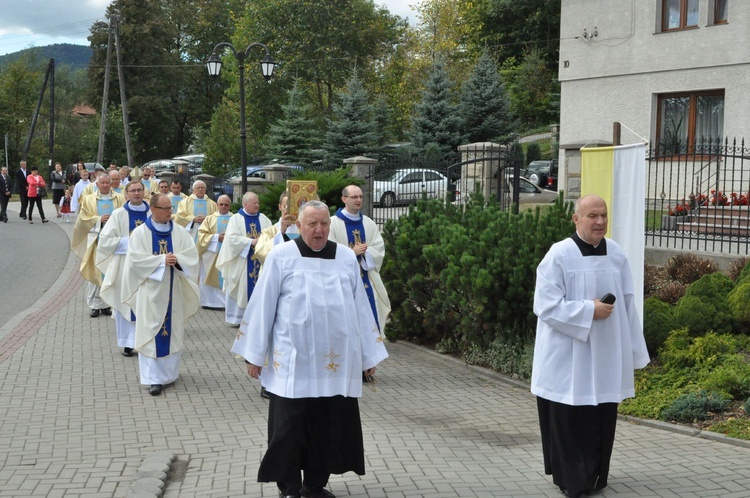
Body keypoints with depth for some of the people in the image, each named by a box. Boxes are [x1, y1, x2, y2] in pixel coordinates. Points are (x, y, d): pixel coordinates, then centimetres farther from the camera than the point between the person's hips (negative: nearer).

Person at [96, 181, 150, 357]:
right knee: (125, 302, 1)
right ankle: (128, 343, 9)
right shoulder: (119, 214, -1)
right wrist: (130, 242, -12)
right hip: (124, 265, -1)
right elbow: (105, 238, -6)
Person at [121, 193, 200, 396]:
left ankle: (169, 372, 21)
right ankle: (154, 378, -1)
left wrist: (177, 259, -21)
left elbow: (192, 255, -1)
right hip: (150, 290, -3)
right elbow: (136, 259, -12)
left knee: (173, 329, 8)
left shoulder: (180, 232, 5)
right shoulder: (140, 232, -3)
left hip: (173, 290, 3)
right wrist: (162, 260, -19)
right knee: (151, 331, -3)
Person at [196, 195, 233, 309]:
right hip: (212, 253, 0)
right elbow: (202, 235, 1)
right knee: (209, 279, -1)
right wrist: (217, 237, -11)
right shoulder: (210, 219, 9)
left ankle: (226, 301, -3)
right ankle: (209, 301, 5)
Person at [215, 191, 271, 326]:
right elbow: (232, 238, -13)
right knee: (240, 289, 0)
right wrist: (251, 241, -18)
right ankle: (236, 316, 8)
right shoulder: (236, 219, -2)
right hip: (241, 262, -3)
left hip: (259, 261, 3)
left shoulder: (263, 219, 9)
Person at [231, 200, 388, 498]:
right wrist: (255, 354, -1)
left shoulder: (347, 258, 6)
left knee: (329, 427, 8)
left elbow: (360, 307, 9)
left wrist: (368, 355, 9)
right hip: (293, 362, -3)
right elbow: (263, 306, 0)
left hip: (336, 362, 3)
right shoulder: (281, 257, -2)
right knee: (289, 428, 2)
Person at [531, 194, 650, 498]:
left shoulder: (616, 254, 4)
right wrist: (589, 311, -18)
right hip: (568, 358, -4)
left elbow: (627, 304, 8)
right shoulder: (559, 255, -11)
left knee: (602, 419, 9)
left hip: (606, 357, 5)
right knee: (569, 420, 2)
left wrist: (633, 350, 8)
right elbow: (546, 306, -13)